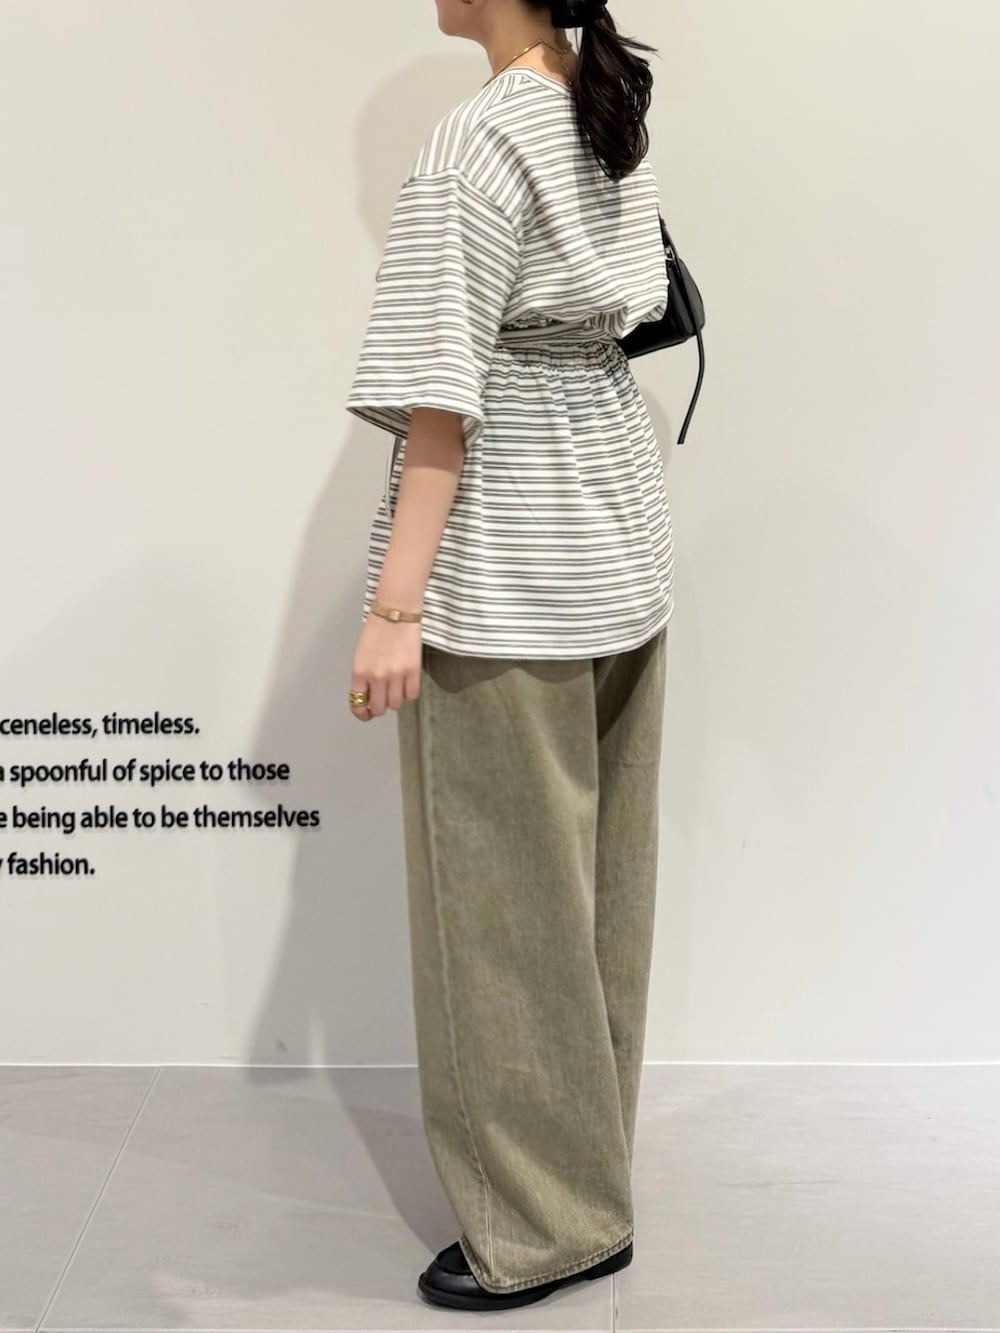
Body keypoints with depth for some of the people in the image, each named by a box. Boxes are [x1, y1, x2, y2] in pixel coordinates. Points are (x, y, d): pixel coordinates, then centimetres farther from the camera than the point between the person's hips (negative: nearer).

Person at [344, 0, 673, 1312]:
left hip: (505, 573, -9)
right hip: (619, 543, 9)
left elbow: (443, 398, -21)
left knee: (506, 897, 3)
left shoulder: (471, 145, -16)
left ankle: (545, 1227, 18)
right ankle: (589, 1175, 33)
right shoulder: (615, 117, 8)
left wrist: (395, 606, -20)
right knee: (599, 878, 16)